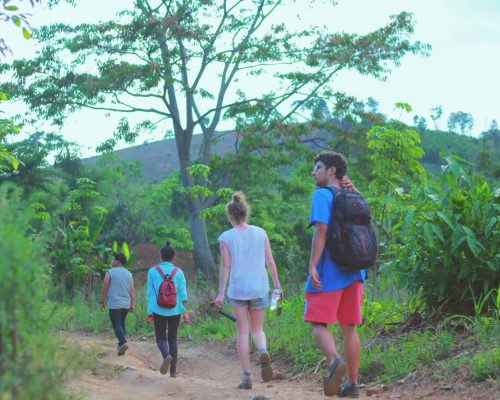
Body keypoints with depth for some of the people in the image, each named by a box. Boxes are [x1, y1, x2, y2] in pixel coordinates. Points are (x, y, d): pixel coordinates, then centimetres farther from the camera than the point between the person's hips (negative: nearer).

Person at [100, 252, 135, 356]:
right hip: (126, 304, 5)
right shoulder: (129, 274, 7)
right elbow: (132, 290, 3)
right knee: (121, 324, 20)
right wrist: (132, 304, 6)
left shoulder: (110, 272, -6)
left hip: (114, 304, -5)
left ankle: (123, 343, -25)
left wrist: (102, 302, 0)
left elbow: (104, 288, -8)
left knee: (117, 325, -6)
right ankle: (121, 343, 24)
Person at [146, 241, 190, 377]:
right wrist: (185, 312, 0)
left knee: (161, 337, 9)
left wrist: (149, 312, 5)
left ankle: (167, 356, -22)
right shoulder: (178, 272, 0)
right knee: (173, 338, 12)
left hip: (159, 310, -1)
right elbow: (183, 294, -2)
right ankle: (173, 370, 9)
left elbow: (150, 294, 1)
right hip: (175, 310, 1)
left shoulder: (152, 271, -1)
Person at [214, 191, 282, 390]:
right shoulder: (260, 233, 2)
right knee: (257, 329, 15)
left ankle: (246, 376, 4)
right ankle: (263, 351, -18)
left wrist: (221, 293, -3)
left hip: (237, 289, -2)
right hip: (259, 288, 2)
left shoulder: (226, 237, -4)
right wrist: (277, 285, 12)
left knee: (243, 332, 7)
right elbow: (270, 262, 3)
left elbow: (225, 267, -7)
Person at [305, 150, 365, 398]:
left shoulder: (322, 195, -6)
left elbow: (321, 230, -17)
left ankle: (335, 361, -28)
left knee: (318, 324, -1)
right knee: (349, 327, 9)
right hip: (353, 273, 6)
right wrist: (352, 190, 17)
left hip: (328, 274, -6)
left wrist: (312, 265, -19)